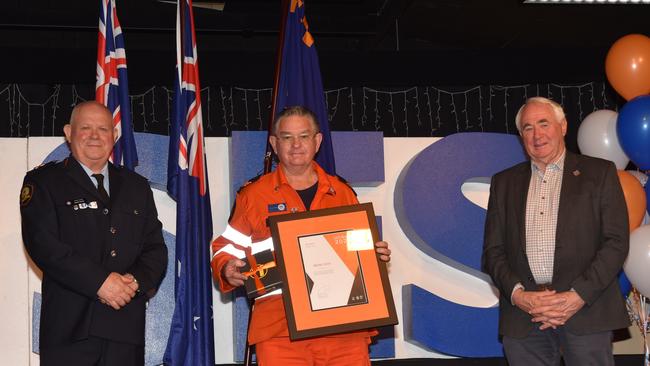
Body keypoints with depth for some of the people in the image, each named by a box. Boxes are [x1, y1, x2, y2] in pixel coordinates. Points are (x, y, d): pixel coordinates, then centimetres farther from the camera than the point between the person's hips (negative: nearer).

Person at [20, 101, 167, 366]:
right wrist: (99, 281, -16)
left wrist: (137, 281, -8)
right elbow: (43, 243, -9)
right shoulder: (43, 181, 4)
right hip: (70, 325, -3)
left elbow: (155, 247, 12)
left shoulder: (137, 186, 17)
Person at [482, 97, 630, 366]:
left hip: (585, 310, -2)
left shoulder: (600, 173, 7)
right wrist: (517, 294, -7)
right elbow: (493, 250, 10)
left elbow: (616, 241, -1)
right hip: (523, 316, 2)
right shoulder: (504, 182, 15)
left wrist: (578, 296, -11)